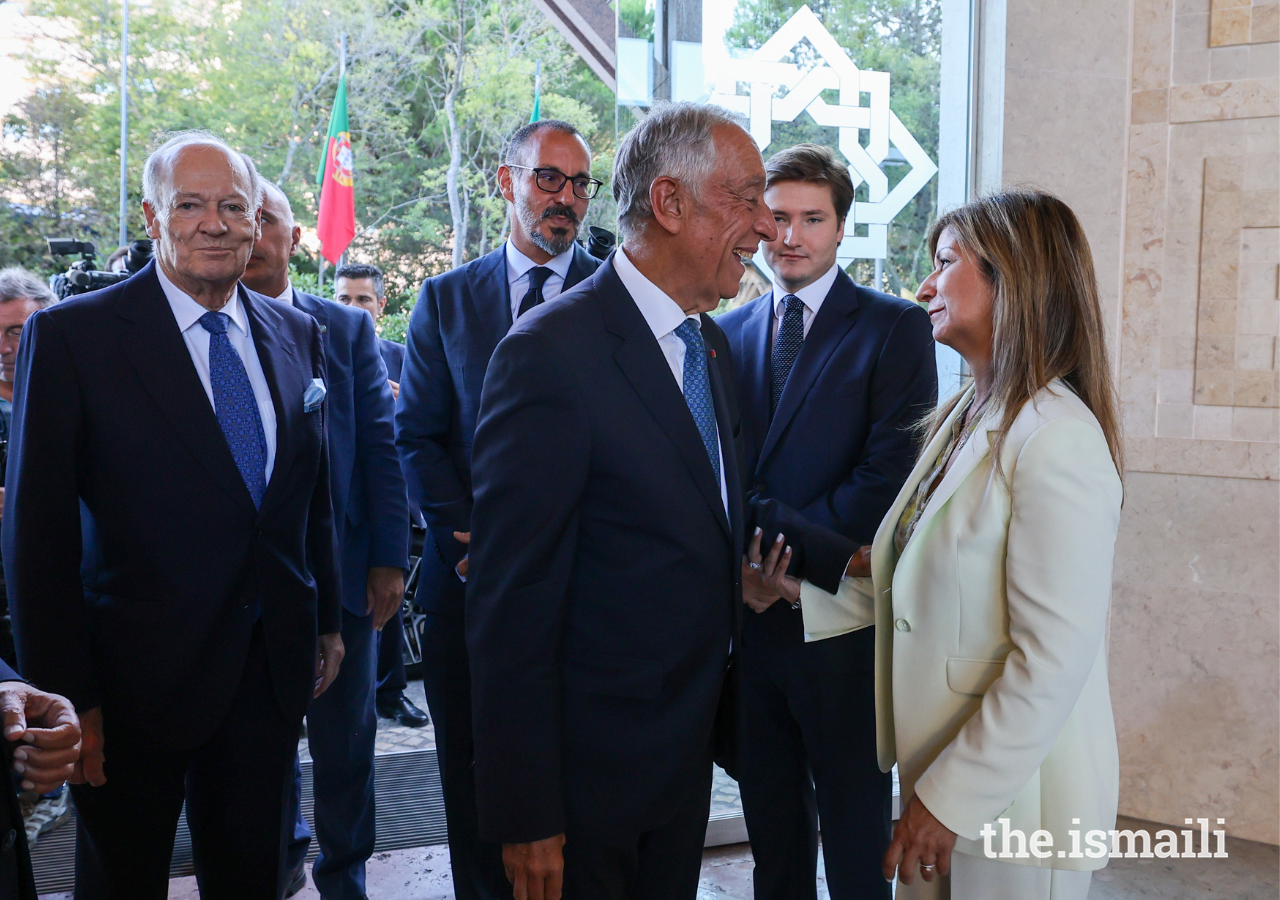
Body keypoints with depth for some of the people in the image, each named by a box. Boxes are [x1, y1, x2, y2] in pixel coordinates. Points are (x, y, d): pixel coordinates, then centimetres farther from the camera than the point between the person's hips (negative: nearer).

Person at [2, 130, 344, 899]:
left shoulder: (298, 336, 5)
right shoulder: (71, 335, -10)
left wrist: (328, 623, 13)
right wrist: (68, 695, -11)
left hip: (274, 667, 4)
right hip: (137, 681, -3)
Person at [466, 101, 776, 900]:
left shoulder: (713, 346, 7)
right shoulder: (551, 354, -20)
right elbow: (512, 601, -20)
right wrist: (527, 815, -18)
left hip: (690, 756, 8)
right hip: (588, 771, -8)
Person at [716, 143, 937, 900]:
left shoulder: (897, 327, -5)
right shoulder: (729, 333, 10)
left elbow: (889, 477, -13)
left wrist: (789, 555, -15)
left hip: (843, 618, -4)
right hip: (750, 613, 4)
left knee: (855, 834, 10)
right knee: (773, 829, 17)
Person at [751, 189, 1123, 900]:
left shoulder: (1058, 441, -22)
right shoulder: (961, 418, 7)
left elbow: (1054, 661, -23)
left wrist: (952, 798, -19)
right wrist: (814, 592, 3)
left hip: (1012, 797, -8)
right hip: (944, 764, 8)